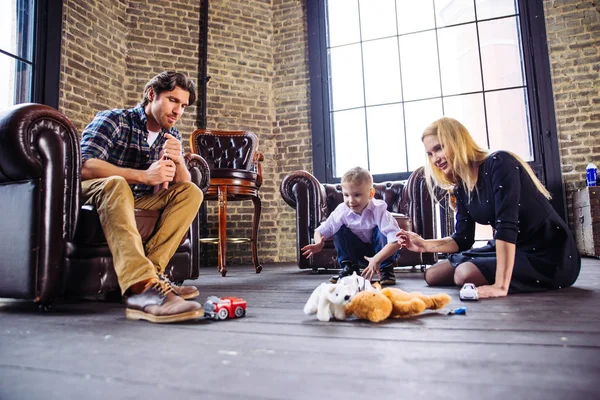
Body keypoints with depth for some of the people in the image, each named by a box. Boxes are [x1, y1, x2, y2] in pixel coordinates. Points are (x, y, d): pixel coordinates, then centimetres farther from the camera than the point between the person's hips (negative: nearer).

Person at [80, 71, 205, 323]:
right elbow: (85, 166, -24)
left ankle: (150, 270, -26)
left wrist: (177, 162, -21)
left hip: (135, 205, 6)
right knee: (116, 184, -37)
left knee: (191, 193, -10)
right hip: (94, 194, -5)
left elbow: (183, 185, 1)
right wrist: (144, 176, -33)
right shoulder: (113, 120, -8)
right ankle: (141, 286, -53)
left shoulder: (171, 137, 9)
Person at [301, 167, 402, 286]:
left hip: (382, 251, -3)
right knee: (340, 229, -19)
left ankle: (386, 269, -12)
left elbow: (396, 241, -39)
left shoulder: (378, 210, -30)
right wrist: (318, 244, -37)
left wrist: (376, 260, -49)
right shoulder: (342, 211, -20)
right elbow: (320, 231, -14)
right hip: (360, 252, 3)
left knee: (381, 230, -31)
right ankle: (349, 268, -3)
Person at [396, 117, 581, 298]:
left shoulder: (498, 163, -21)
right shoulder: (462, 187, 1)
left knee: (466, 274, -29)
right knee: (432, 275, 6)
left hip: (549, 255, -8)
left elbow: (506, 225, -32)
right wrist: (424, 245, -11)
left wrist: (501, 286, -38)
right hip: (512, 249, 8)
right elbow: (463, 240, 5)